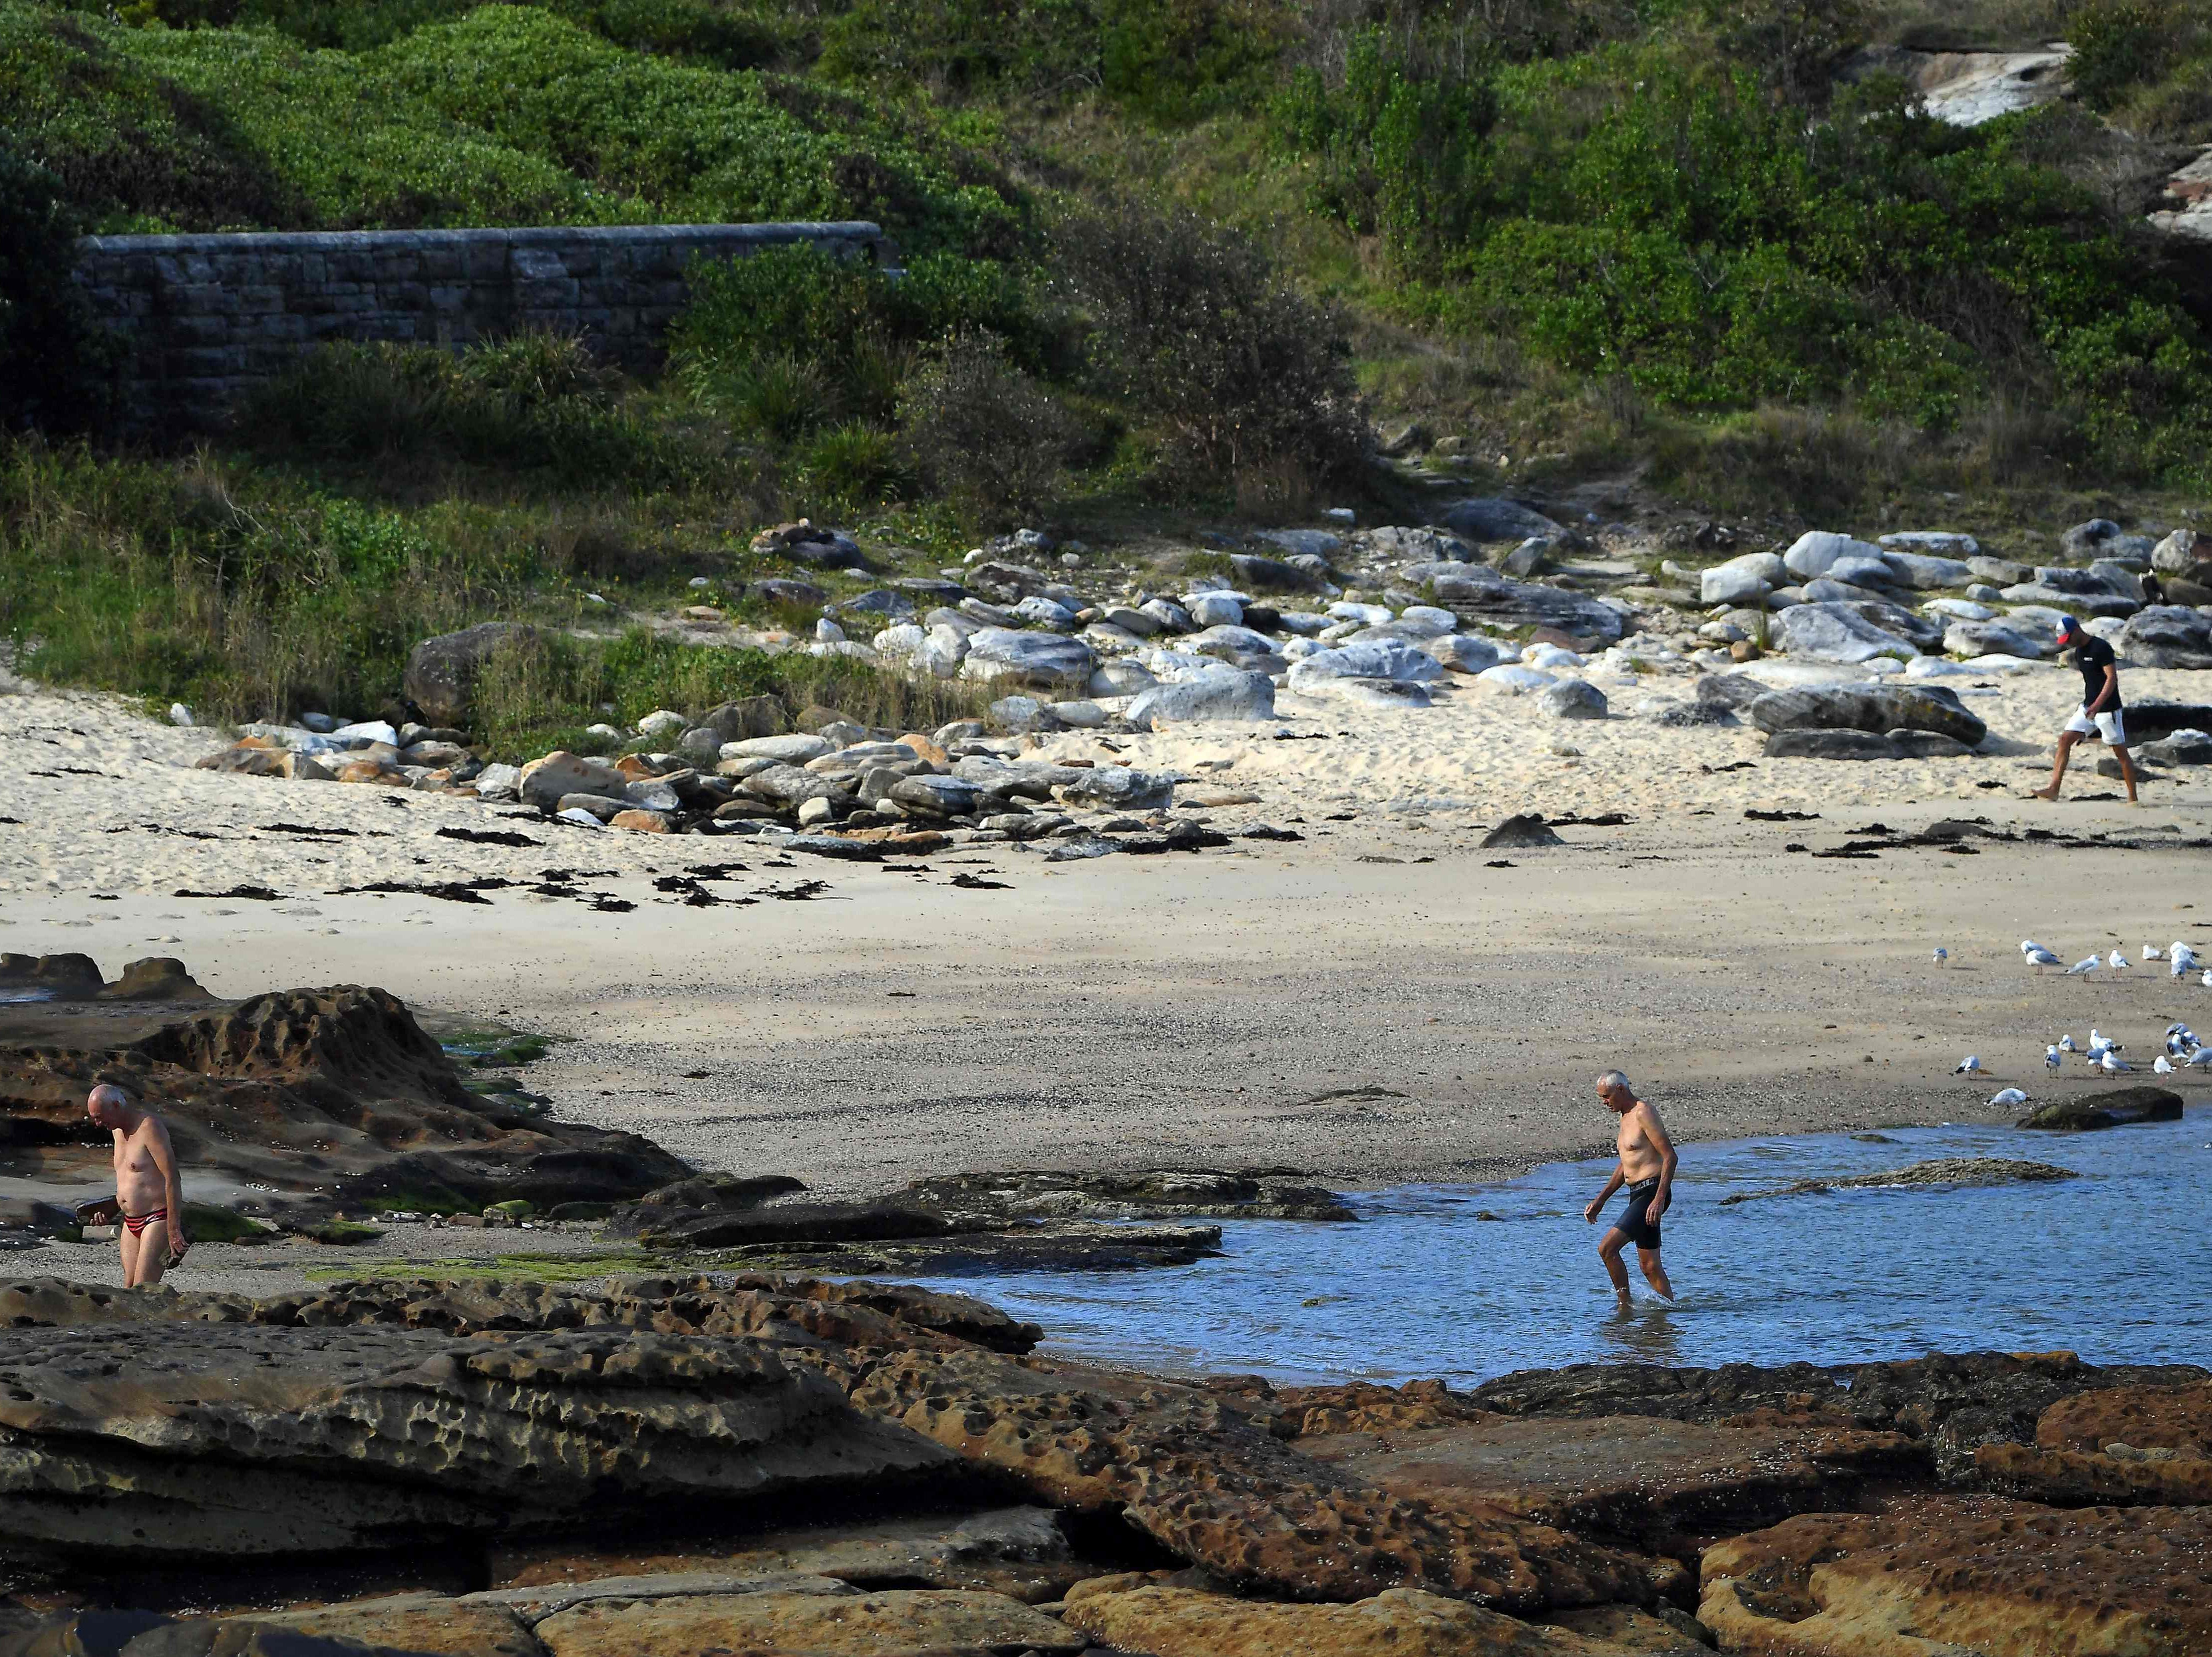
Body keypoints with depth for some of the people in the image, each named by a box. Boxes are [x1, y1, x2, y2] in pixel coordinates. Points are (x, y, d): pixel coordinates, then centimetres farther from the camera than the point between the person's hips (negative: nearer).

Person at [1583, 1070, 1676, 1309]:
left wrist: (1659, 1199, -25)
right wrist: (1600, 1200, 25)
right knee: (1649, 1266, 11)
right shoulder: (1627, 1117, 18)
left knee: (1607, 1248, -16)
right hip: (1637, 1194, 10)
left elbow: (1670, 1156, -18)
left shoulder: (1644, 1114, -12)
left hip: (1651, 1192, -10)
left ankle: (1626, 1305, -8)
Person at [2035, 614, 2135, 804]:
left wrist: (2097, 705, -31)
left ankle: (2133, 798, 7)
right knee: (2064, 740, -3)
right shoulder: (2079, 651, 10)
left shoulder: (2101, 648, -17)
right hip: (2088, 707, 9)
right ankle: (2054, 789, -7)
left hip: (2107, 709, -9)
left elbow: (2112, 678, -22)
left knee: (2121, 752, -1)